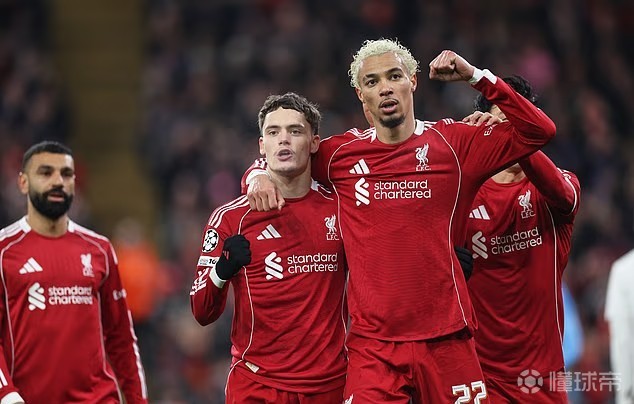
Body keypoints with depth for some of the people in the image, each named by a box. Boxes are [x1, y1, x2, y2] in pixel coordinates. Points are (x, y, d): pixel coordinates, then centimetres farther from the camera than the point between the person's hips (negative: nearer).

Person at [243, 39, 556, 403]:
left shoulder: (454, 144, 3)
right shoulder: (340, 154, 7)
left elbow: (538, 131, -1)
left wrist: (475, 76, -5)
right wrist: (259, 177, -1)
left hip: (447, 339, 0)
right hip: (373, 343, 0)